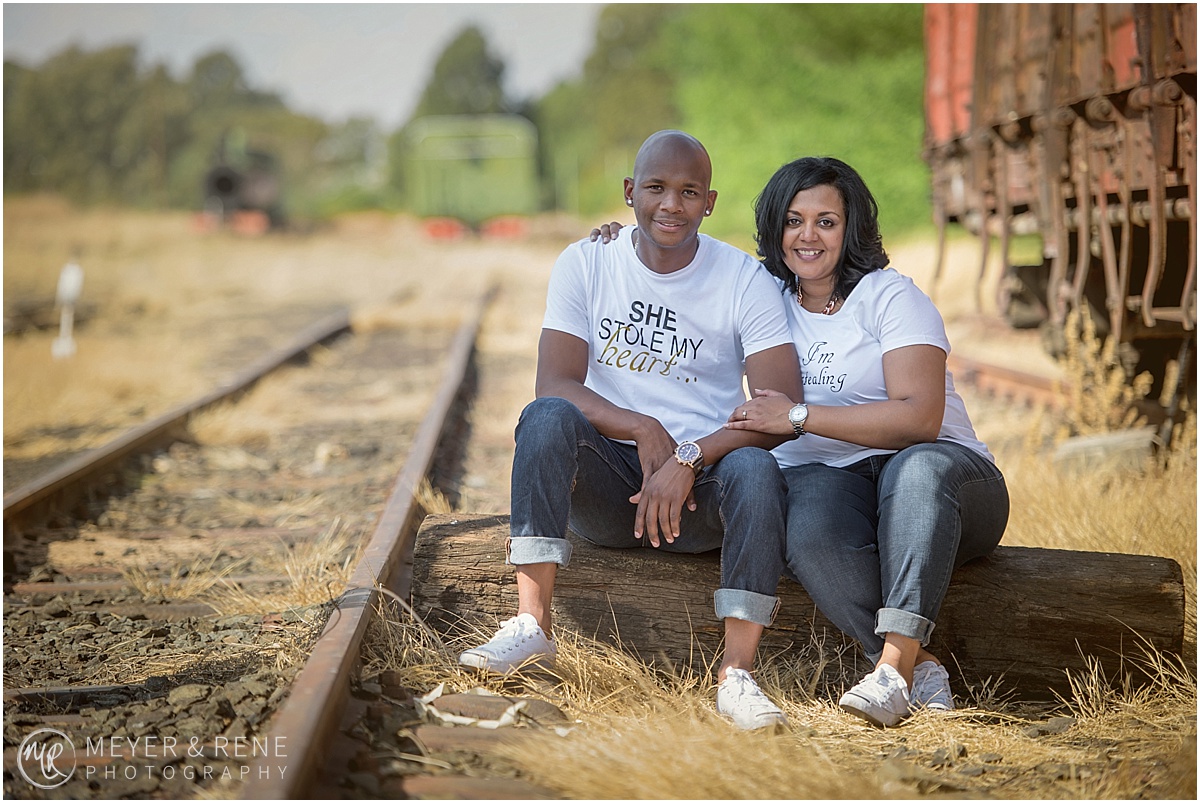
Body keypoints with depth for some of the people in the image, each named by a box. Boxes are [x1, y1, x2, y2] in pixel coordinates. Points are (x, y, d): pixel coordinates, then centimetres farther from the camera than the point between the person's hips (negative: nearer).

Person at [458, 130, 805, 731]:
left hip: (700, 485, -1)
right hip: (605, 484, 1)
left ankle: (737, 674, -32)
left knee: (755, 468, -33)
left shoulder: (746, 281, -2)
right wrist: (644, 431, -26)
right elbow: (555, 384, -10)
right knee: (548, 417, -28)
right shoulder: (585, 264, 2)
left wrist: (689, 458, -26)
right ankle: (532, 625, -31)